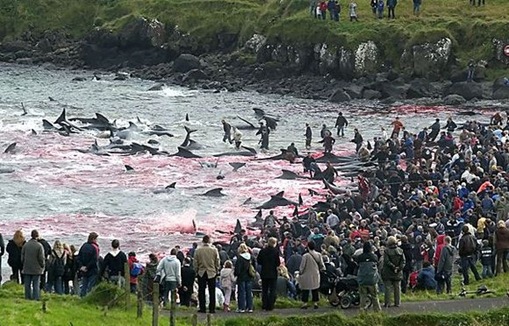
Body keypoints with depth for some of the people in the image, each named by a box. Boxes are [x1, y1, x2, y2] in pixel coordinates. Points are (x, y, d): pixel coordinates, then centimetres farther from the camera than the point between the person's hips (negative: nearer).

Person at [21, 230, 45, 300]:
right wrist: (43, 266, 6)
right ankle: (36, 298, -3)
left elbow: (22, 257, 5)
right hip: (36, 269, -3)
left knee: (27, 285, 8)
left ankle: (27, 297, 9)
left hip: (27, 269, 3)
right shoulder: (39, 246, -10)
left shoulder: (25, 245, 0)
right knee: (36, 284, 1)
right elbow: (41, 258, -8)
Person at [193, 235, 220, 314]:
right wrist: (217, 271, 14)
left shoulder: (198, 250, -6)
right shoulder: (214, 250, -5)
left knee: (201, 291, 6)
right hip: (212, 273, 0)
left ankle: (202, 308, 5)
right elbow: (217, 262, 1)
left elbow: (195, 263, -2)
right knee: (212, 292, 4)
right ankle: (212, 308, 3)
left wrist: (196, 270, 12)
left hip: (201, 273, 0)